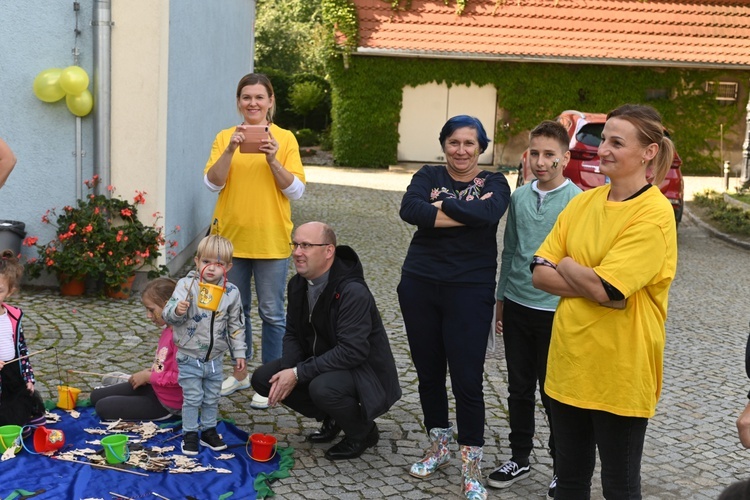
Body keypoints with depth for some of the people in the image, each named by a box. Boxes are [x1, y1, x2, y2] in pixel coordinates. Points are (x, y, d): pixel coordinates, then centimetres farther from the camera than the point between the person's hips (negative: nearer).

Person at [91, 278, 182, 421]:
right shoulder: (168, 329, 2)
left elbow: (178, 377, -32)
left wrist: (148, 377, -18)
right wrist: (149, 372, -2)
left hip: (165, 403, -10)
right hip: (154, 387, 10)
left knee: (103, 407, -5)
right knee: (97, 396, 15)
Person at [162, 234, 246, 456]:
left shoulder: (231, 292, -6)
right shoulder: (187, 285, -14)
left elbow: (236, 325, 4)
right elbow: (168, 315, -18)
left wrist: (239, 352, 4)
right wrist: (177, 311, -41)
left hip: (215, 358, 3)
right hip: (189, 357, -3)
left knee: (212, 398, 16)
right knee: (192, 398, 5)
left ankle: (209, 430, 33)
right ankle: (190, 434, 21)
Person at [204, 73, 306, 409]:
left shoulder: (285, 139, -1)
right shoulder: (225, 137, 4)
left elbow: (297, 190, -6)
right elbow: (212, 183, -6)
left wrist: (273, 160, -20)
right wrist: (230, 150, -19)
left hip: (271, 240, -2)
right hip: (231, 238, 3)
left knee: (271, 314, 5)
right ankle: (240, 373, 31)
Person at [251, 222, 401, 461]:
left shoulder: (353, 292, -27)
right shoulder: (297, 284, -1)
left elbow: (352, 352, -32)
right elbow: (293, 334, 5)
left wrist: (298, 374, -30)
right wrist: (287, 371, -15)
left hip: (363, 369, -8)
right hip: (320, 364, 8)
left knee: (323, 387, -37)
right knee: (263, 378, -4)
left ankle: (363, 431, -4)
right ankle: (331, 419, 12)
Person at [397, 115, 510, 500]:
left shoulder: (494, 182, 0)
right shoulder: (428, 176, 5)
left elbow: (489, 213, -23)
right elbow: (409, 209, -16)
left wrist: (441, 204, -14)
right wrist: (465, 214, -19)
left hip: (470, 291, -3)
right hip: (419, 285, 3)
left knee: (467, 379, -3)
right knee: (428, 372, 13)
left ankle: (471, 467, 12)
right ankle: (438, 447, 33)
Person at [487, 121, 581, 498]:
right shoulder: (519, 197, 4)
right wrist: (500, 301, 14)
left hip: (556, 311, -4)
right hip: (516, 307, 5)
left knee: (553, 394, 7)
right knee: (519, 388, 15)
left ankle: (562, 467, 26)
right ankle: (519, 458, 32)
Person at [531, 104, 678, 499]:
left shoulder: (655, 214, -15)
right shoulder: (583, 202, 4)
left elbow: (604, 288, -24)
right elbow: (539, 274, 0)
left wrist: (564, 264, -5)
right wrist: (590, 281, -16)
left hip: (619, 371, -6)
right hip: (569, 362, 6)